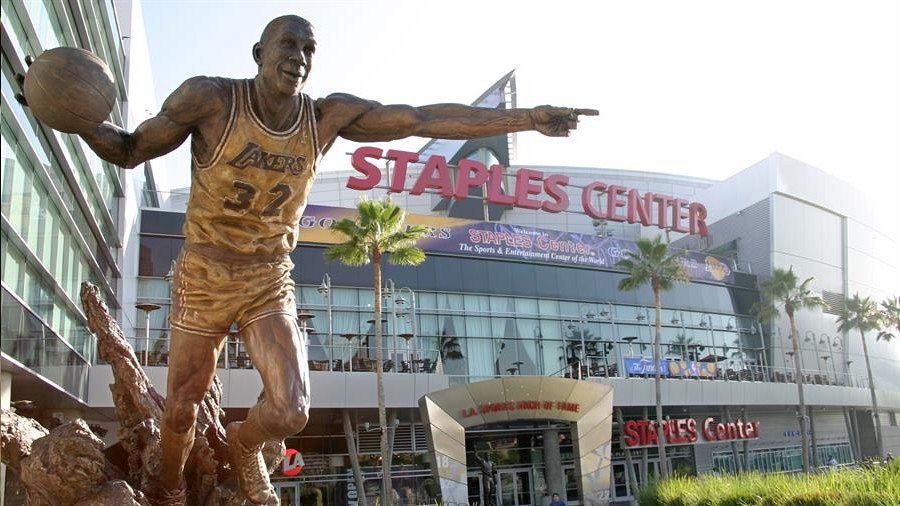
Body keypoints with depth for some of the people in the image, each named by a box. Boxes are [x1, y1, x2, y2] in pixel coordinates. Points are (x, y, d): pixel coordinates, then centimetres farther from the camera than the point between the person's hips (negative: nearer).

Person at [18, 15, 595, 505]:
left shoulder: (331, 115, -8)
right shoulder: (210, 98, -14)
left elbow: (428, 118, -10)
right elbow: (129, 149, -5)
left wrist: (530, 118, -12)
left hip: (271, 283, 2)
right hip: (204, 278, -1)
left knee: (290, 411, -11)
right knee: (181, 411, 9)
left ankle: (244, 443, 28)